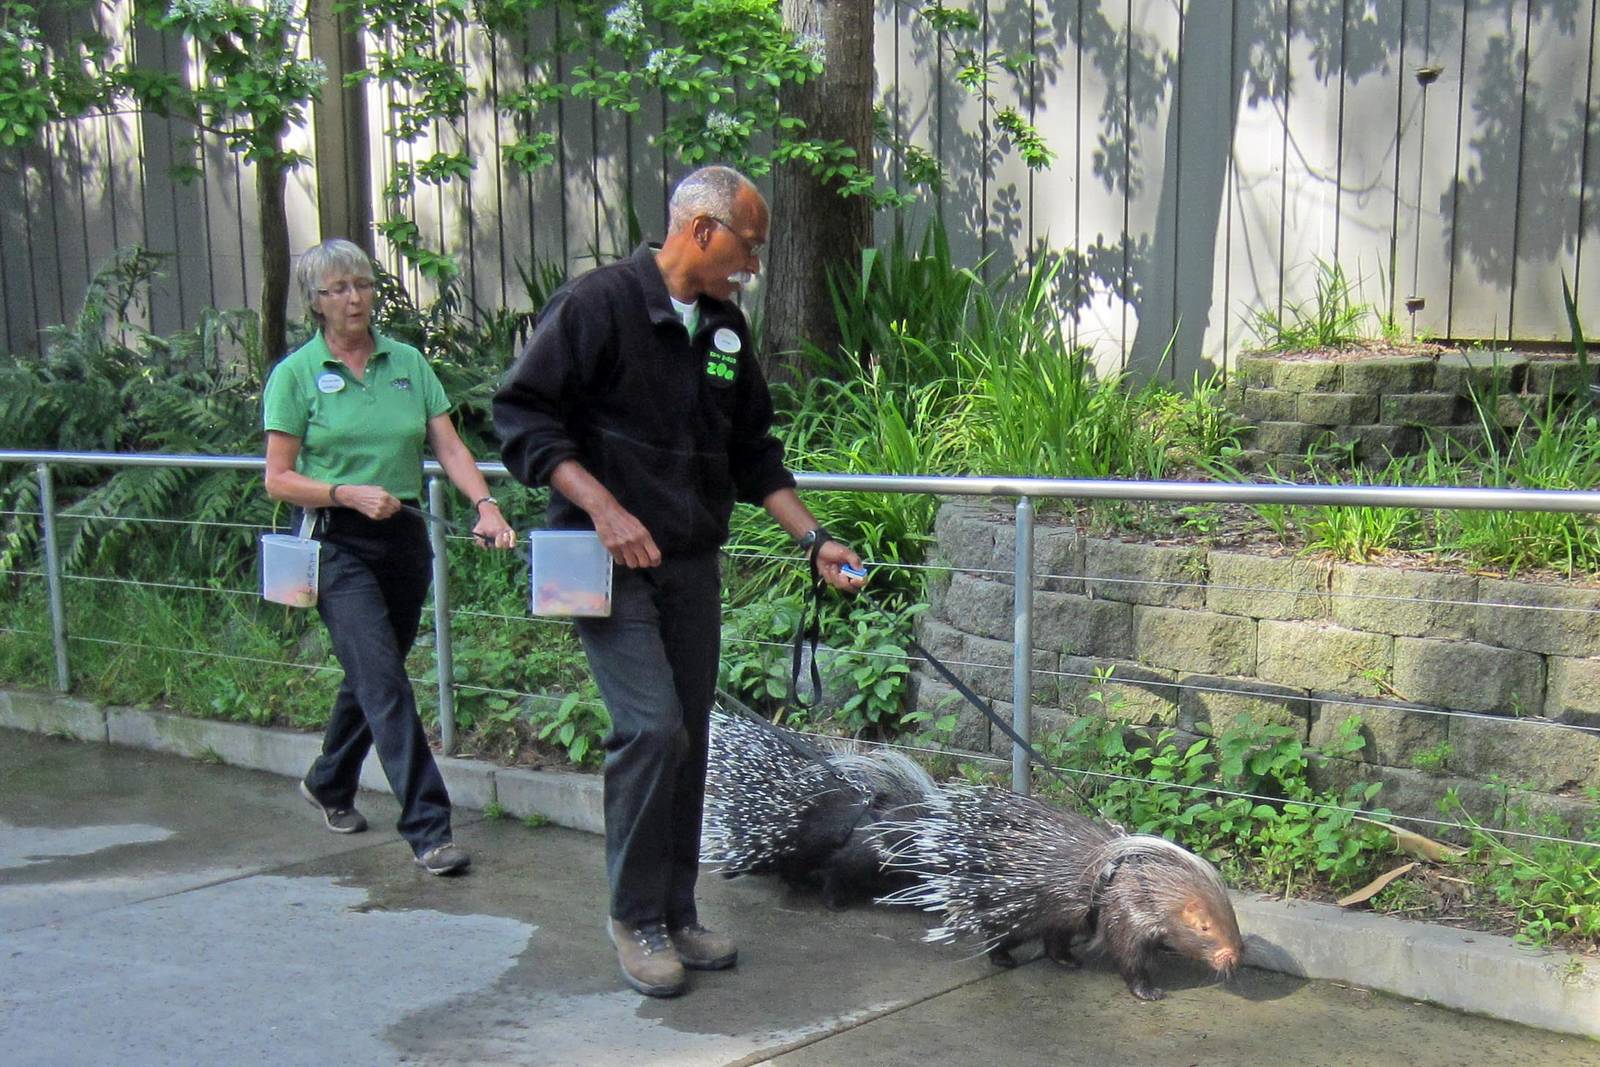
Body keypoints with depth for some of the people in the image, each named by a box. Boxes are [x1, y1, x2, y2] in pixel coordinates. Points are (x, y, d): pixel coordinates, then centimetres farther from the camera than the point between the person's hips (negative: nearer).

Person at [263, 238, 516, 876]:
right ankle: (429, 829, -11)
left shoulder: (408, 363, 8)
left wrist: (484, 504, -16)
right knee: (385, 682, -12)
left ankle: (328, 783, 42)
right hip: (338, 544, -4)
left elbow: (449, 447, 1)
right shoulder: (296, 374, -2)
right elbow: (279, 479, -3)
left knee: (370, 674, 16)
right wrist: (350, 494, -18)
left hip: (405, 537, 5)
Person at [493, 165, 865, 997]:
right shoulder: (598, 305, -9)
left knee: (688, 739, 8)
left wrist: (814, 540, 11)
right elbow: (520, 415, -12)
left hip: (692, 565, 7)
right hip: (612, 565, -7)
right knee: (652, 727, -13)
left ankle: (675, 915, 21)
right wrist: (603, 507, -20)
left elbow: (752, 453, 19)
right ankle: (635, 917, 5)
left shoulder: (724, 328, 12)